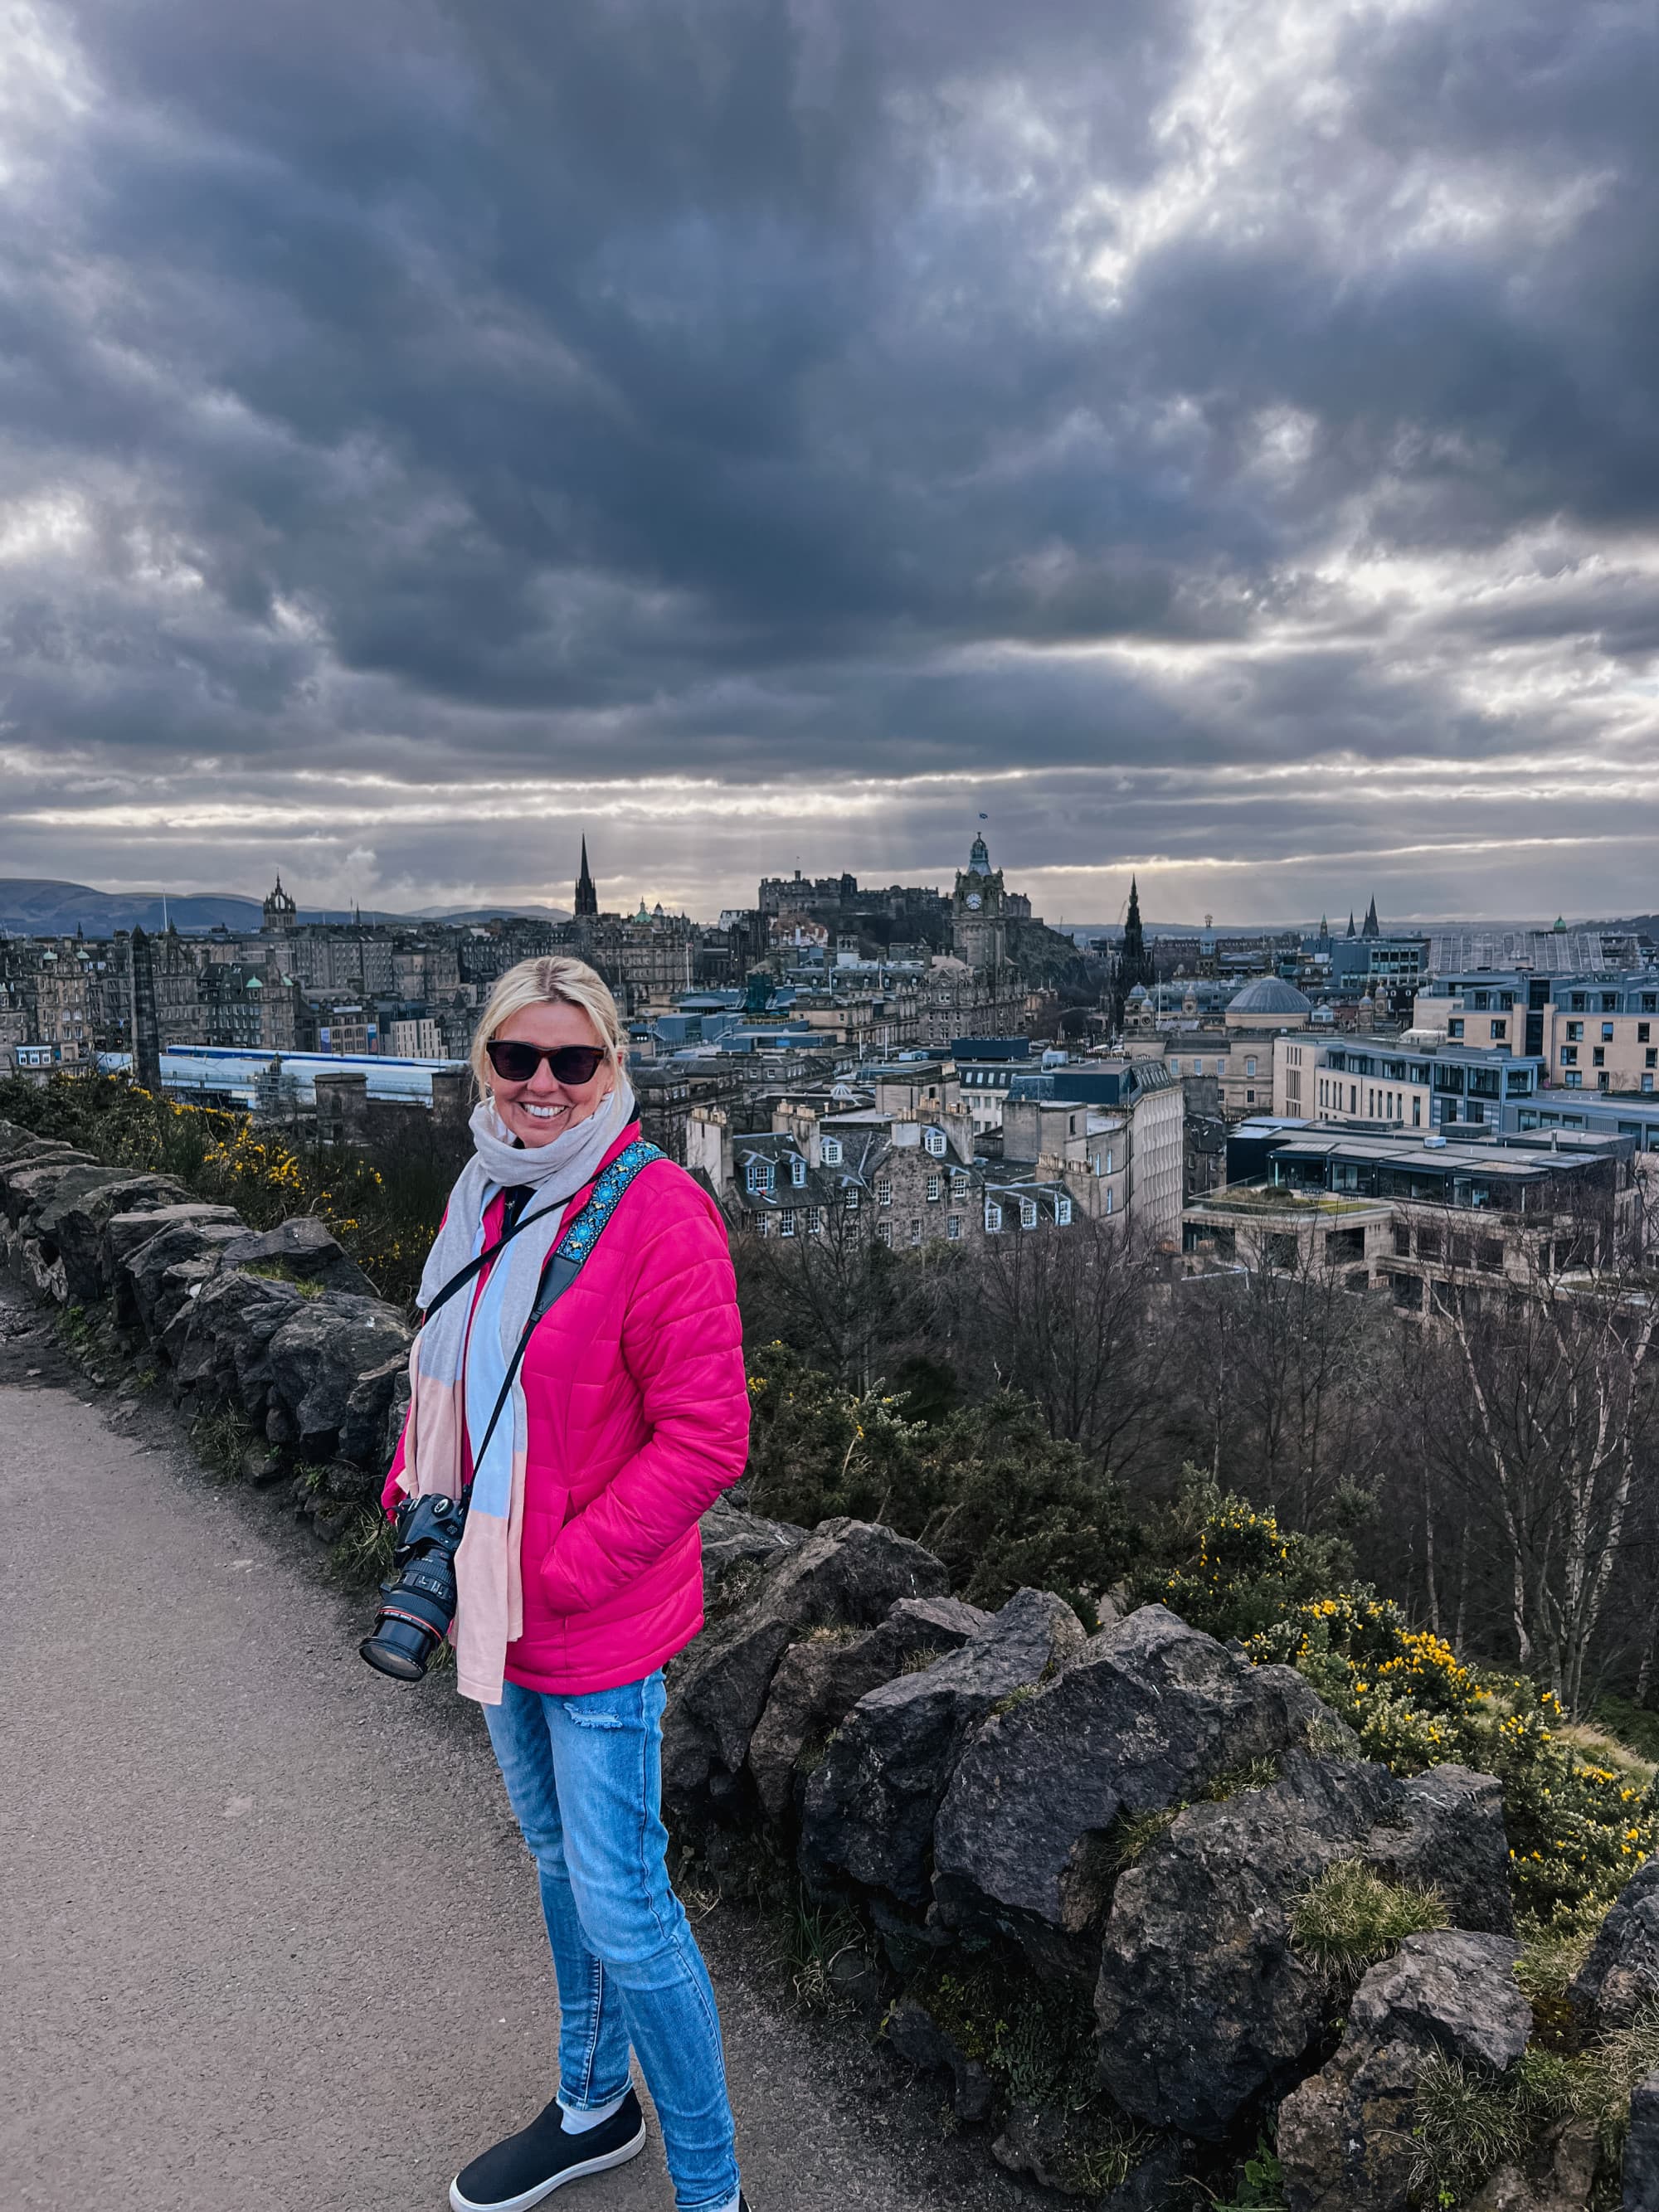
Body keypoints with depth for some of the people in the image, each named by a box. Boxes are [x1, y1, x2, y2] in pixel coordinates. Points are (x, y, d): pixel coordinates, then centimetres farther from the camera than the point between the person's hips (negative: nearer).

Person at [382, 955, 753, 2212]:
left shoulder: (657, 1214, -21)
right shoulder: (484, 1198, 3)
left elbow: (706, 1438, -22)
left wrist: (562, 1570, -20)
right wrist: (416, 1500, 2)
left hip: (601, 1626, -7)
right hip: (496, 1607, 8)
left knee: (622, 1910, 4)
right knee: (559, 1861, 24)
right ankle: (595, 2109, 49)